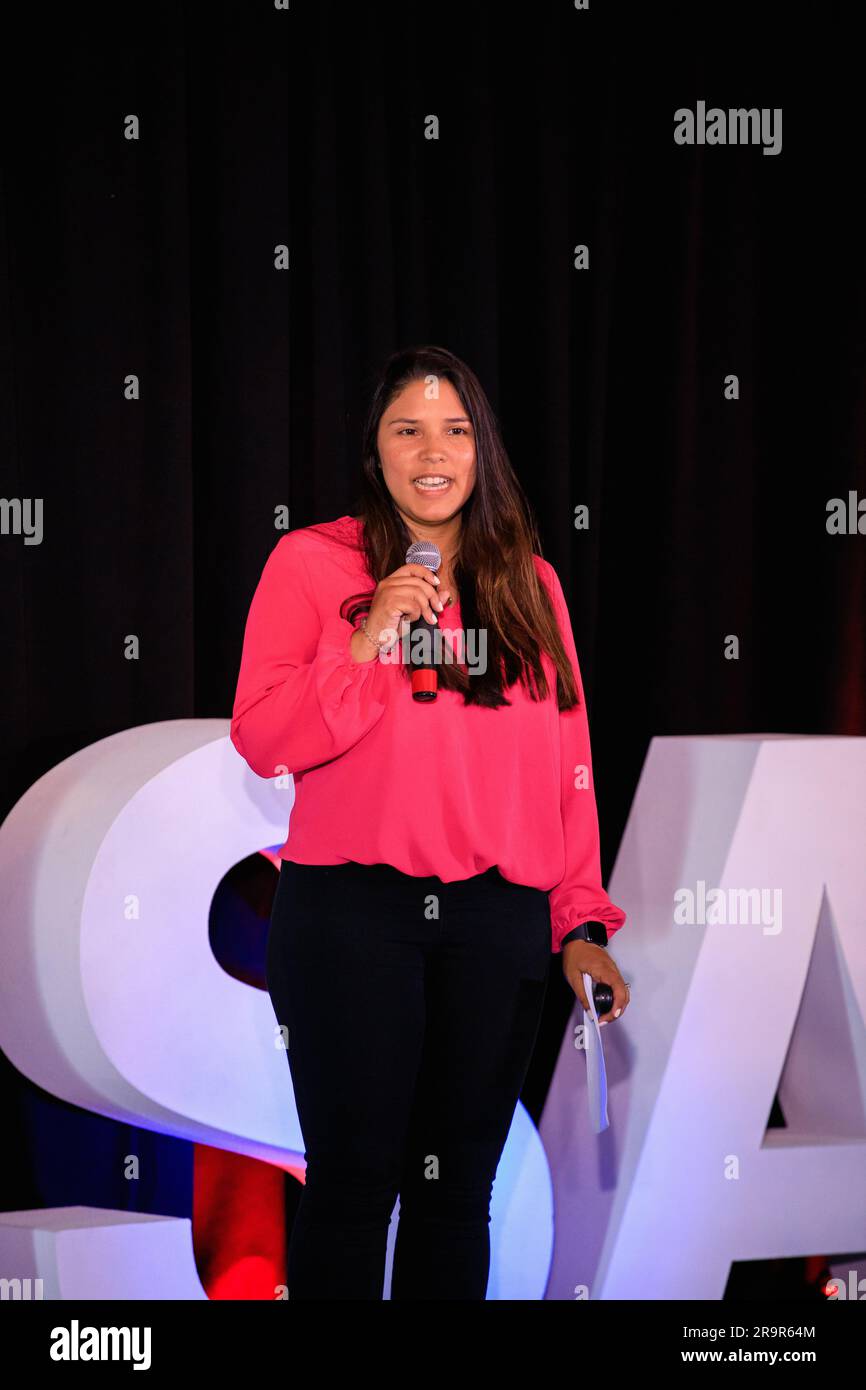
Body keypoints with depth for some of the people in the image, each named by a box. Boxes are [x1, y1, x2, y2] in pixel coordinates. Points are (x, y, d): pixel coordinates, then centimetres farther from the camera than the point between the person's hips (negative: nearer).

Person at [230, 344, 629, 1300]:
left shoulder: (530, 583, 13)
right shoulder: (312, 562, 3)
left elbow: (568, 765, 11)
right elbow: (261, 740, -4)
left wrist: (579, 923, 5)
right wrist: (367, 641, -15)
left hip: (497, 922, 3)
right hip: (351, 908, -3)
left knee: (459, 1185, 8)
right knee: (354, 1178, -3)